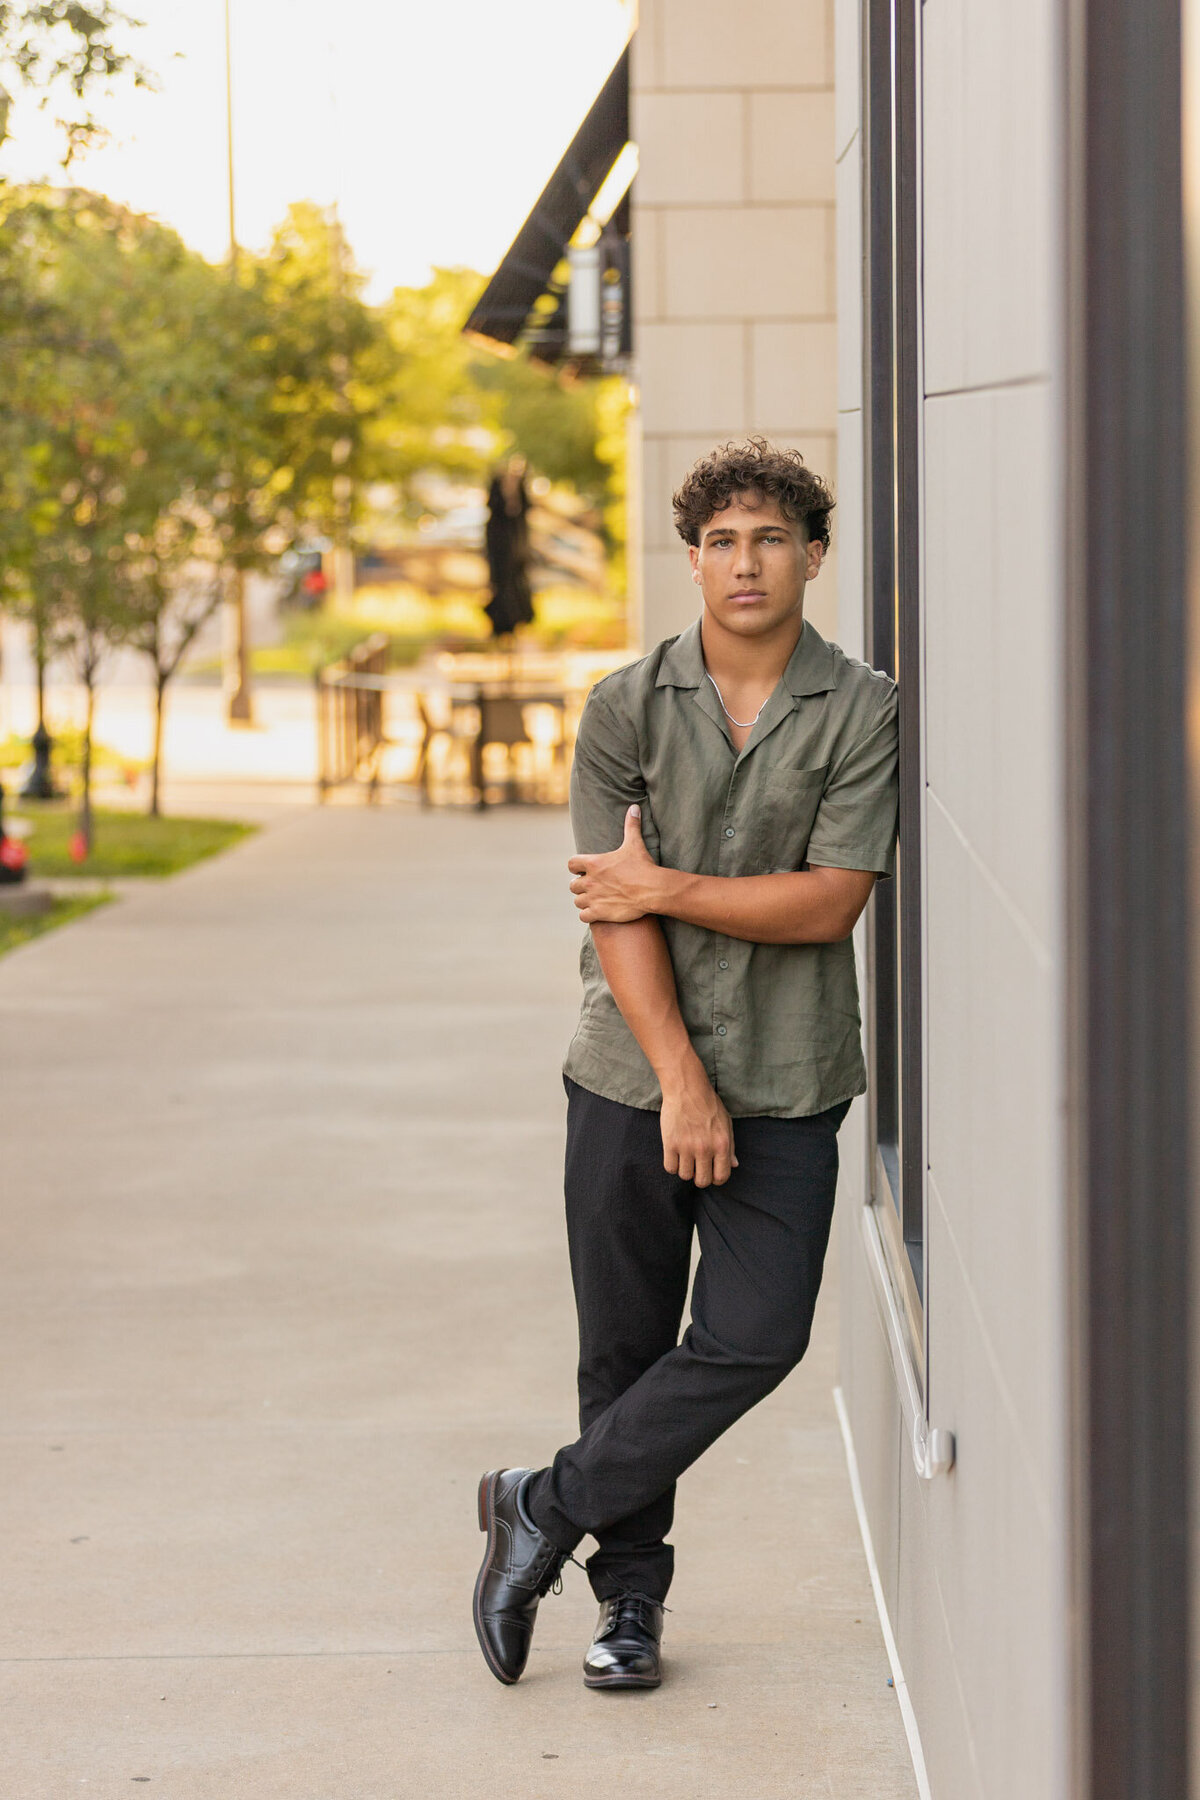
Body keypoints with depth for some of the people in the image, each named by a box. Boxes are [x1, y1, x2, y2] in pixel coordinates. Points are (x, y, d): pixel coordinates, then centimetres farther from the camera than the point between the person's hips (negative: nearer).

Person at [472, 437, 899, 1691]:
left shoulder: (863, 712, -1)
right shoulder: (625, 707, 1)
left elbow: (830, 901, -9)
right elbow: (616, 918, -5)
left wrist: (663, 889, -9)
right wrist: (680, 1083, -13)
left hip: (786, 1089, 0)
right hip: (633, 1079, 1)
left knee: (754, 1338, -10)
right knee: (625, 1349, 6)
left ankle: (547, 1507, 7)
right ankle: (630, 1595, 22)